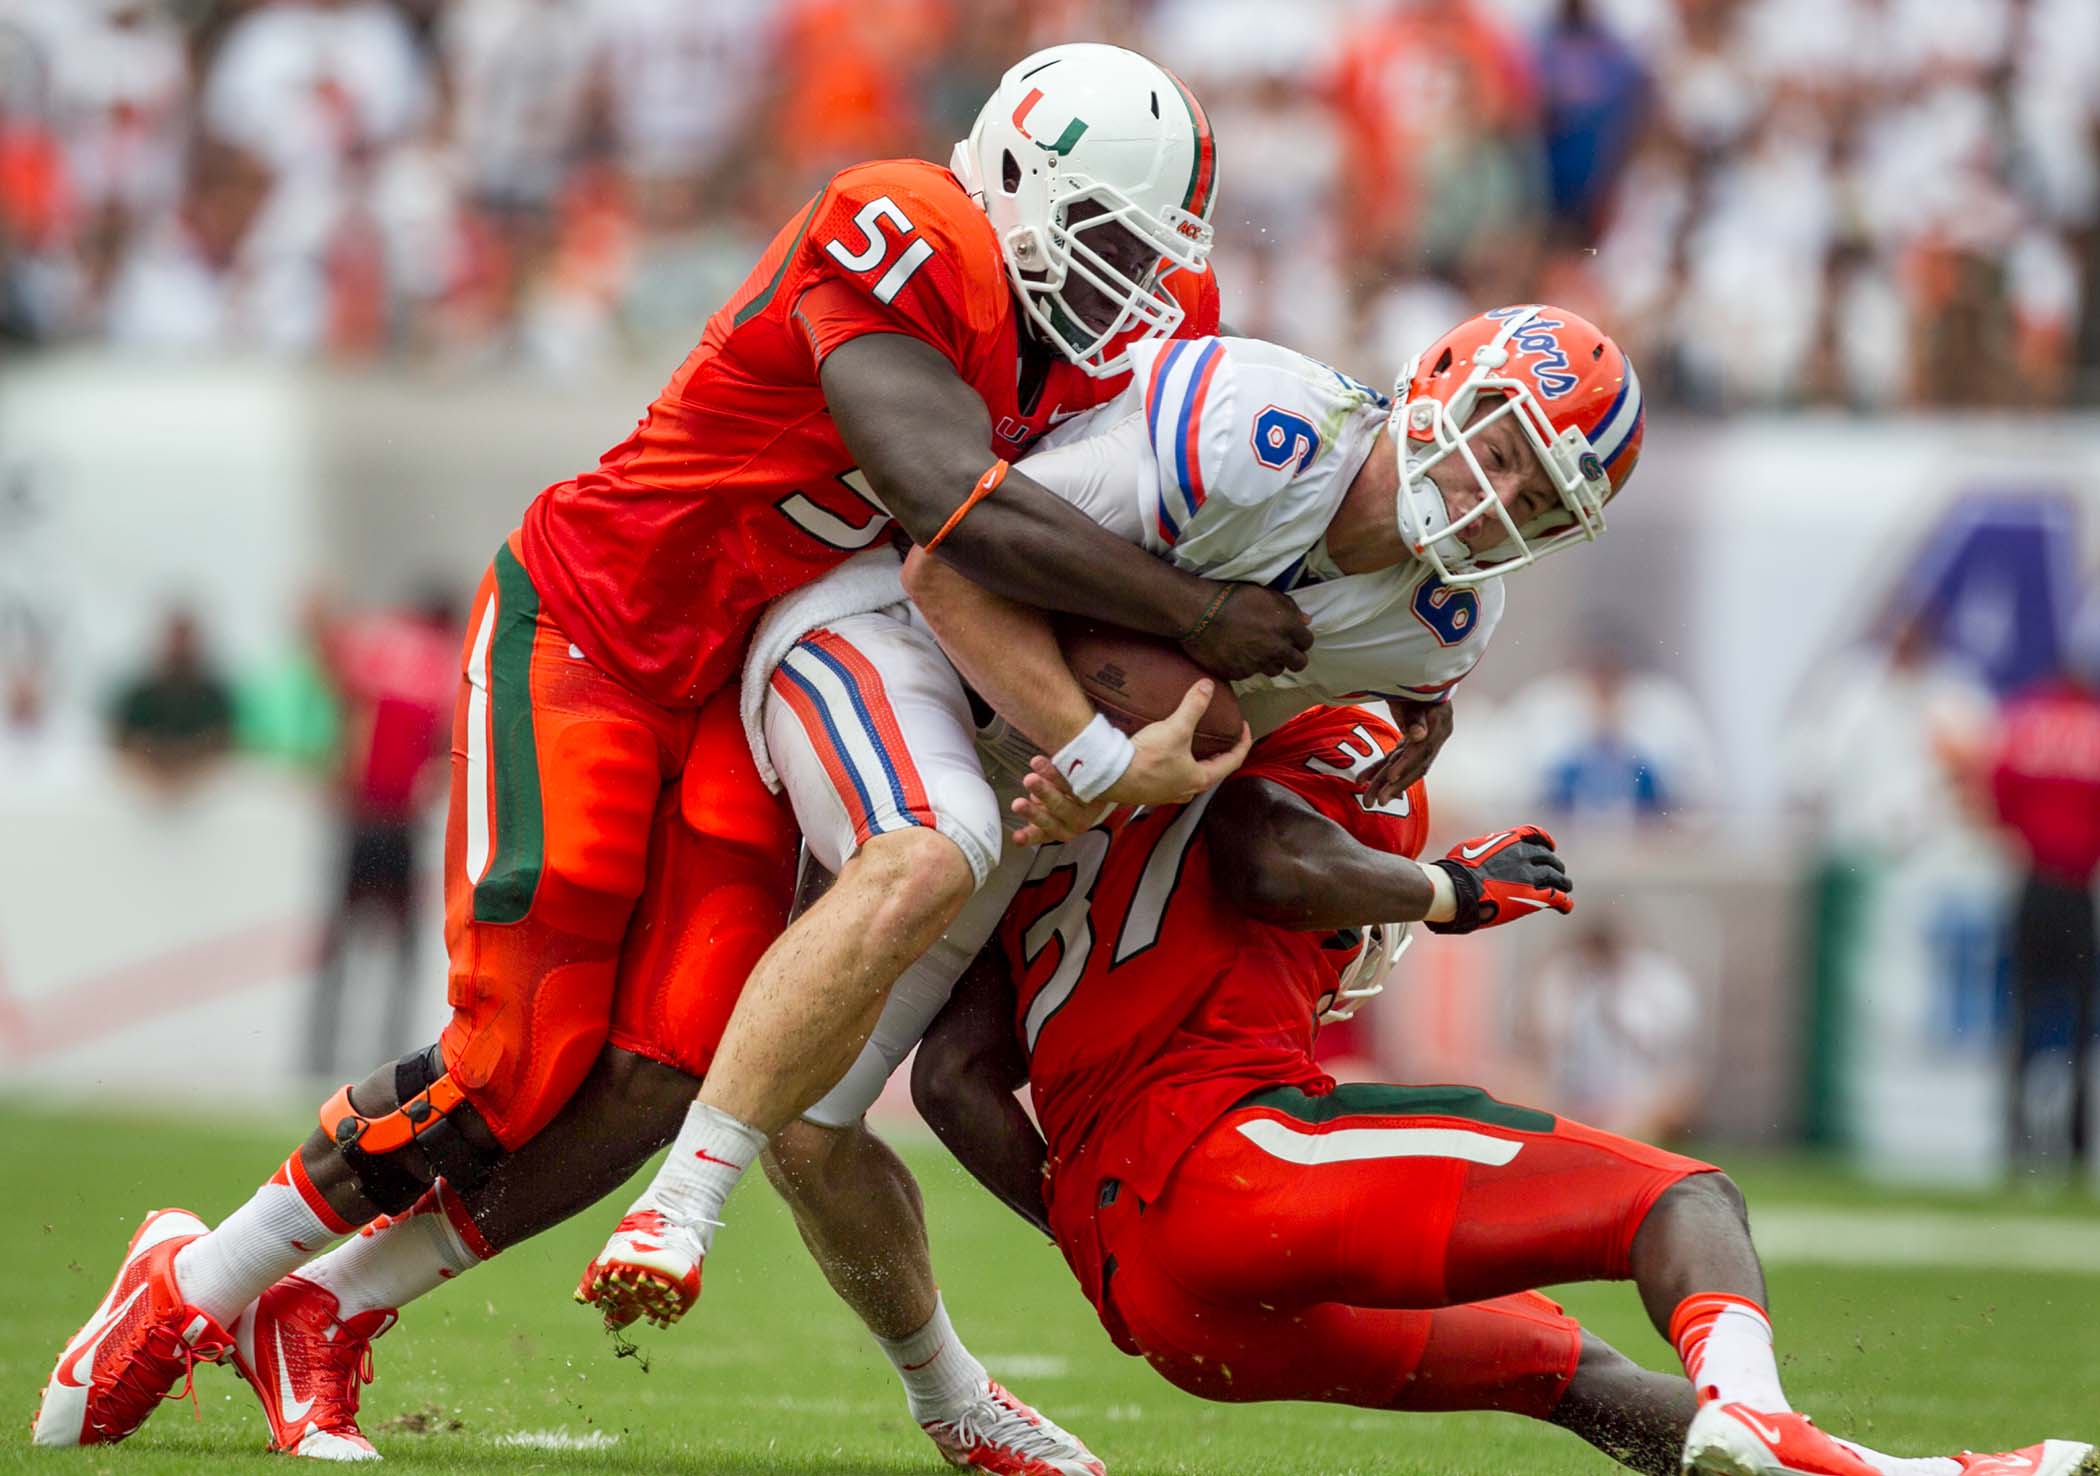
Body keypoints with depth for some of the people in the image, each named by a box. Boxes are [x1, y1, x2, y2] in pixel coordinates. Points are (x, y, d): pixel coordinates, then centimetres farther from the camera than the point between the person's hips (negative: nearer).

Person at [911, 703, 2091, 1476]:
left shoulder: (1035, 873, 31)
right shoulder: (1235, 781, 12)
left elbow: (954, 1080, 19)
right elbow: (1285, 869, -12)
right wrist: (1453, 889, 5)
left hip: (1141, 1297, 8)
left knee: (1563, 1369, 20)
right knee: (1687, 1199, -6)